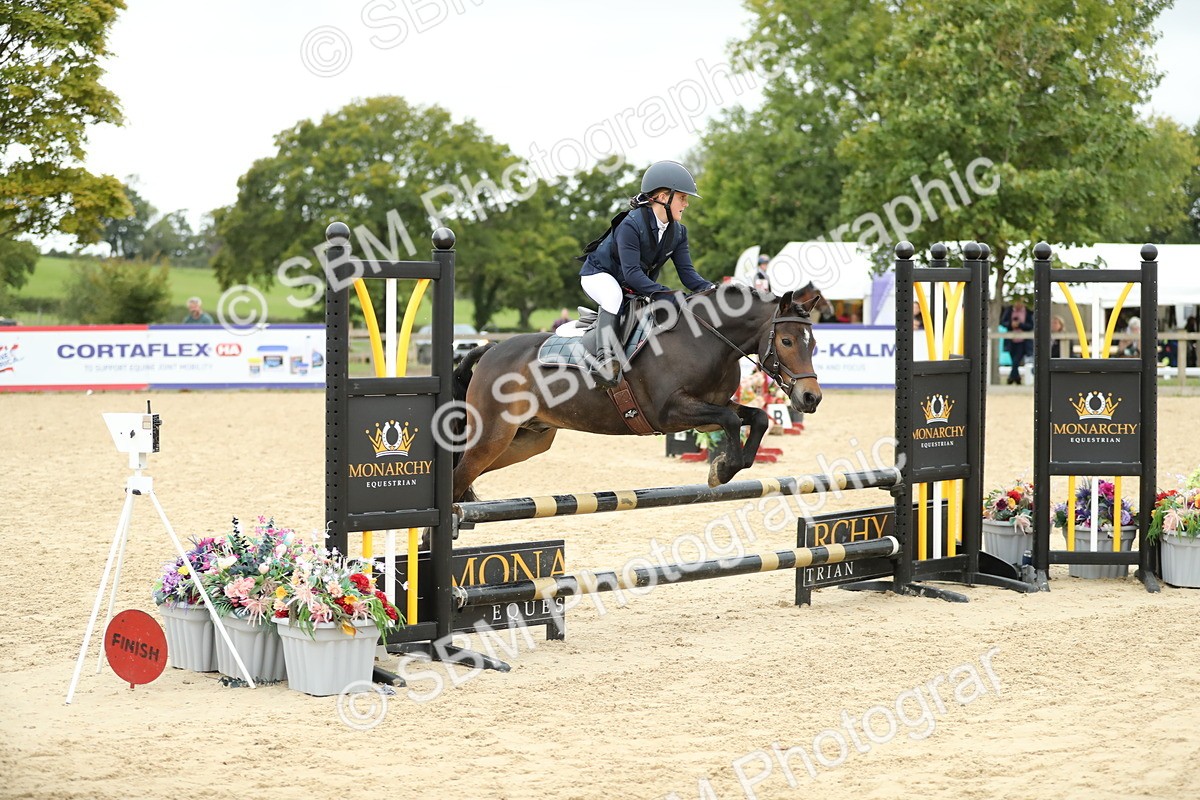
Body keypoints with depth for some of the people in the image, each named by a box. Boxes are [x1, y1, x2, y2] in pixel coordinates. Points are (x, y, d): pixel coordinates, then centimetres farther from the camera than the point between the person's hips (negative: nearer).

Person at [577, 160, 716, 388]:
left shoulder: (678, 232, -7)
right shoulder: (631, 224, -31)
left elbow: (687, 273, -11)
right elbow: (632, 274, -37)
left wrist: (709, 288, -33)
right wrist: (667, 294, -46)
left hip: (638, 285, 8)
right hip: (599, 275, -8)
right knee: (614, 296, -39)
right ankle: (605, 355, -44)